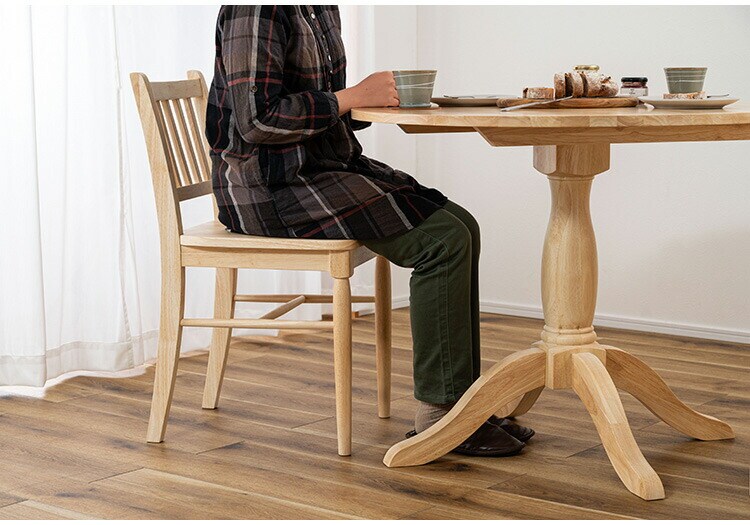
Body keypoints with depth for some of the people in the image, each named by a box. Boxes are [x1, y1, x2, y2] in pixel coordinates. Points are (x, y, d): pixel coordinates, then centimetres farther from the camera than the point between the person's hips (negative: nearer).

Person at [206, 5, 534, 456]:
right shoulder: (256, 12, -16)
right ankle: (439, 411, -10)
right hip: (270, 187, -10)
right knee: (442, 239, -18)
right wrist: (355, 96, -17)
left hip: (329, 165, 10)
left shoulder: (323, 11, 14)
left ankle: (463, 401, 0)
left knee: (460, 227, -2)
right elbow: (256, 121, -22)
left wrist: (385, 97, 0)